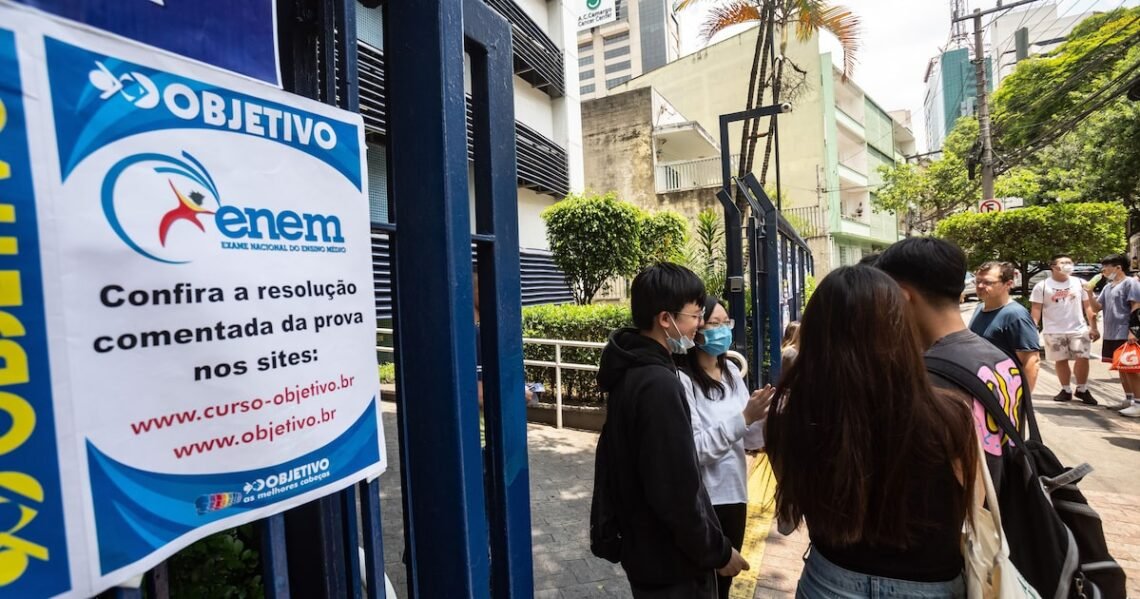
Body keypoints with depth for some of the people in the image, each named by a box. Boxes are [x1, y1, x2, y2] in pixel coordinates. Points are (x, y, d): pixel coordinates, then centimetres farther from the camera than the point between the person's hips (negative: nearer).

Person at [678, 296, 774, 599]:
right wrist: (744, 417, -26)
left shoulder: (731, 371, 1)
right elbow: (693, 450, -24)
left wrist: (764, 415, -16)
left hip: (734, 492, 7)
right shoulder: (682, 381, -22)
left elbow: (750, 439, 3)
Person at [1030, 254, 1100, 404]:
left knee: (1082, 359, -3)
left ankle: (1082, 389, 15)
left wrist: (1093, 328, 0)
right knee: (1061, 361, 9)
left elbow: (1088, 306, 6)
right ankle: (1066, 390, 20)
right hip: (1054, 331, -1)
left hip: (1079, 329, 1)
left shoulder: (1080, 283, 4)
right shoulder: (1042, 286, -3)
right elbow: (1036, 309, -4)